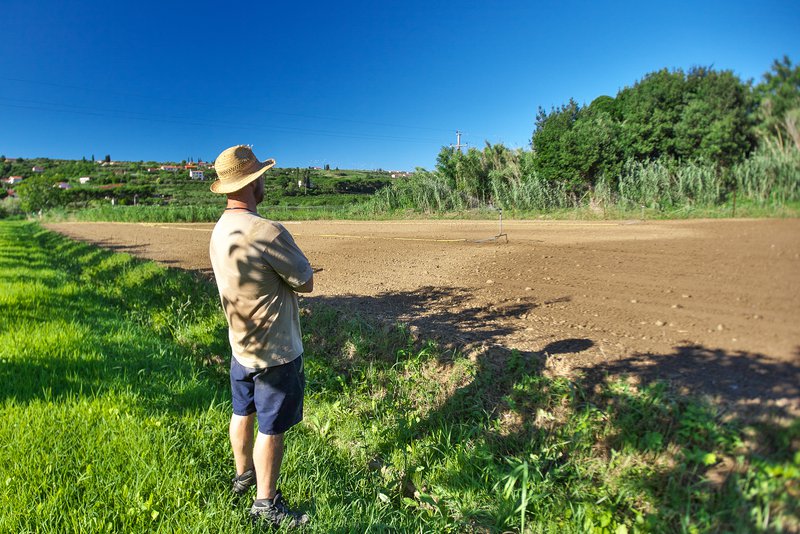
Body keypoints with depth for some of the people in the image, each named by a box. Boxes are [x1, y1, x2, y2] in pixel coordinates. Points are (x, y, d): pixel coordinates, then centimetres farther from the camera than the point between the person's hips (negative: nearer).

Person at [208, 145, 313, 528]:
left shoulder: (219, 231, 0)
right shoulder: (268, 233, -27)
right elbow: (306, 283, -16)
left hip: (240, 345, 8)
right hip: (275, 352, -8)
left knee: (243, 413, 24)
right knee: (271, 428, 8)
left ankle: (244, 475, 45)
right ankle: (265, 503, 25)